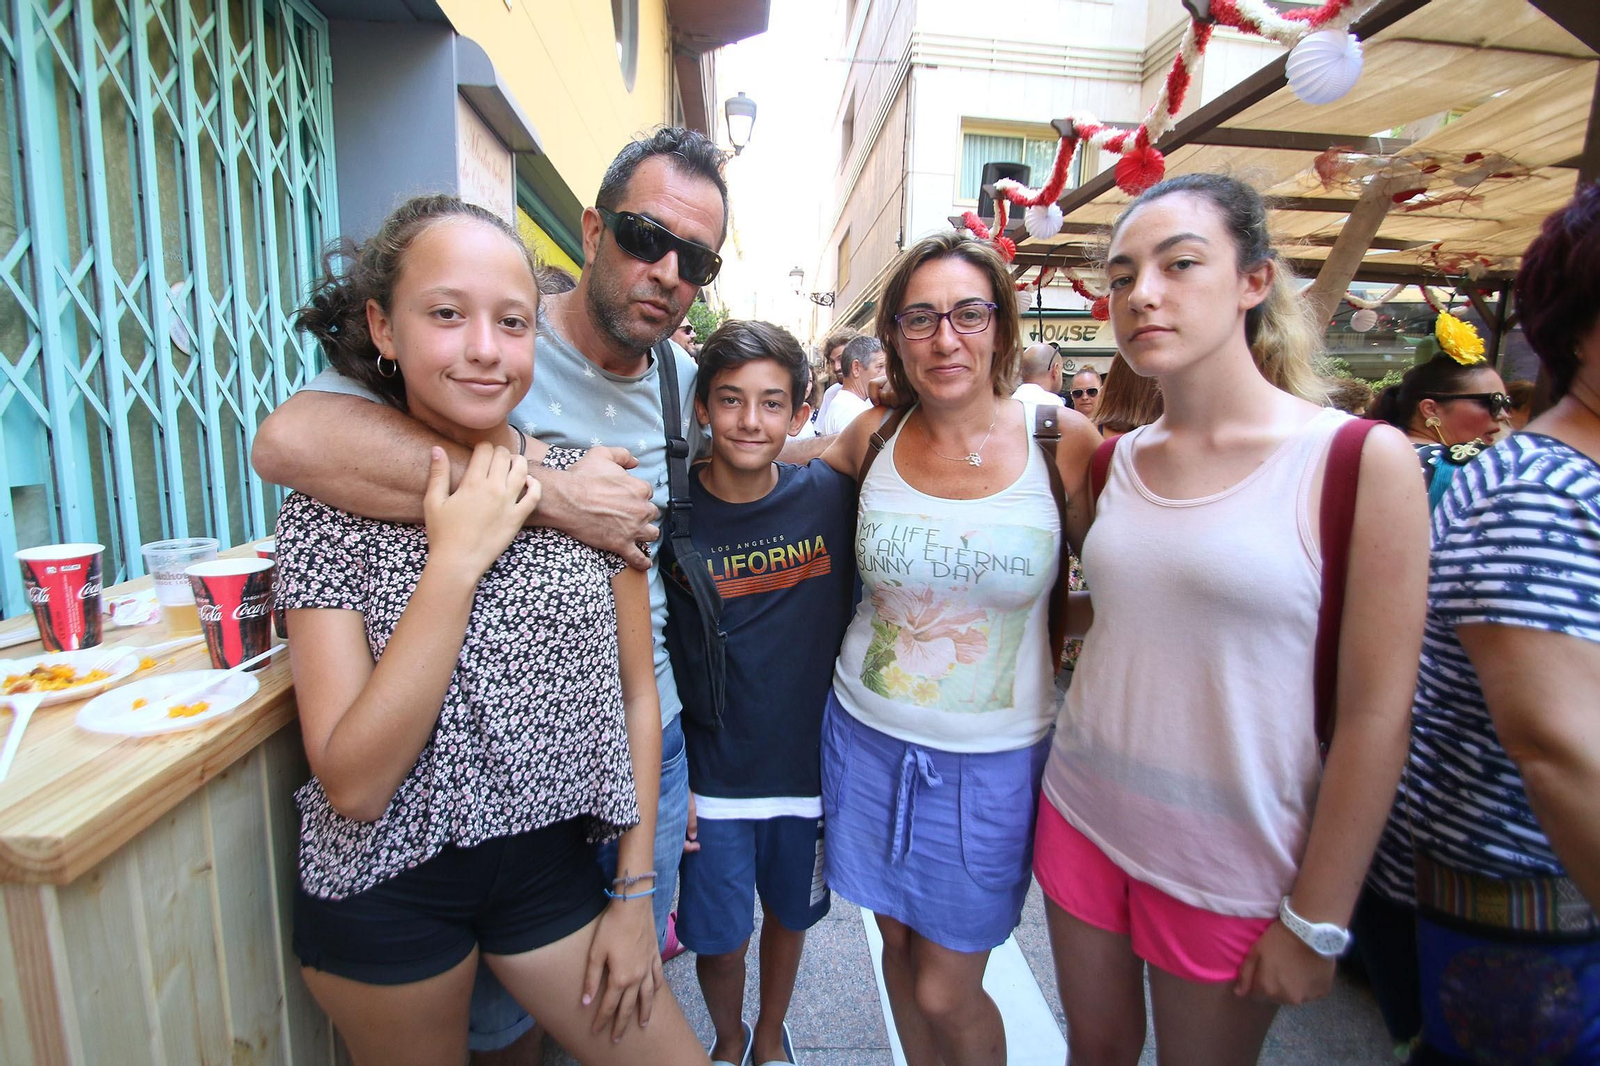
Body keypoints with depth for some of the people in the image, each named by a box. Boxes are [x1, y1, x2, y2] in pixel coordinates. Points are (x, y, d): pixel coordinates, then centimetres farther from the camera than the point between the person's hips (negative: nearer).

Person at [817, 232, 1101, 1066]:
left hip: (993, 759, -2)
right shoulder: (872, 438, -4)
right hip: (866, 734, 3)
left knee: (945, 993, 10)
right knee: (897, 942, 21)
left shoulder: (1063, 441, -11)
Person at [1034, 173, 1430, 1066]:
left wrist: (1317, 921, -10)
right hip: (1082, 814, 4)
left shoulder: (1361, 459, -13)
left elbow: (1377, 715, -13)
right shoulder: (1119, 458, 0)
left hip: (1231, 859, -4)